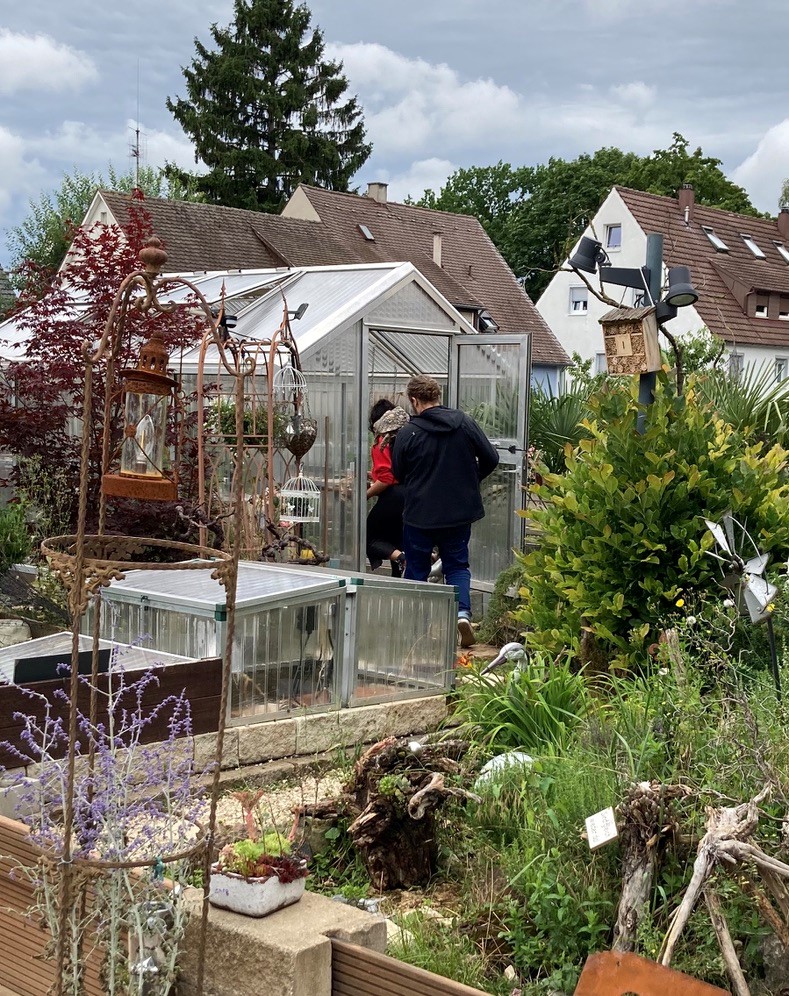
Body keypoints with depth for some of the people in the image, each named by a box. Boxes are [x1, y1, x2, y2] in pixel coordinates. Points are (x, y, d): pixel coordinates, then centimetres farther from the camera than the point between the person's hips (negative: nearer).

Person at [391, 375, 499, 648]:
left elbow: (398, 474, 1)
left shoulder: (408, 433, -12)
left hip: (419, 514, -2)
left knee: (416, 569, 12)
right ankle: (463, 612, -8)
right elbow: (490, 459, 1)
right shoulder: (465, 423, -4)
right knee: (457, 565, 13)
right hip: (459, 512, 3)